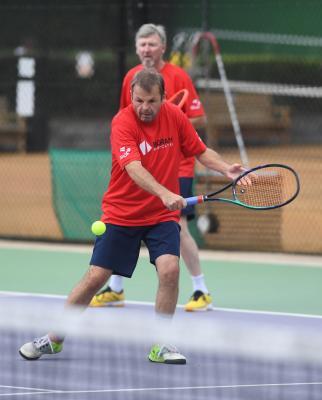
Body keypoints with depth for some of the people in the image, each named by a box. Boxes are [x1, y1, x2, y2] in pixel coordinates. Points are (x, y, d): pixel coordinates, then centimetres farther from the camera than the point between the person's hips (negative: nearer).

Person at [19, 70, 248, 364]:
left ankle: (159, 346, -5)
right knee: (95, 278, -1)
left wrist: (226, 169, -13)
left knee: (169, 269, -19)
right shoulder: (123, 123, -20)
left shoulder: (175, 117, -5)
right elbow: (134, 168, -34)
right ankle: (54, 339, 18)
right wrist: (165, 194, -49)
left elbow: (201, 151, 7)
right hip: (121, 215, -3)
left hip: (163, 215, 3)